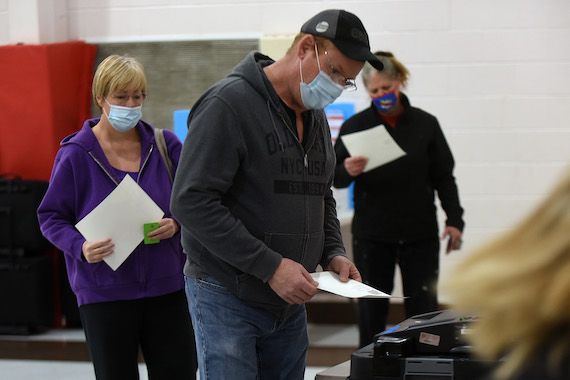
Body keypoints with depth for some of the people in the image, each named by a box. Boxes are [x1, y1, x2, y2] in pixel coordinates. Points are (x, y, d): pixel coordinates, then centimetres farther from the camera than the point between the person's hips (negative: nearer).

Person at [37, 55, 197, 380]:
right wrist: (80, 247, -19)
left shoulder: (164, 145, 3)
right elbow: (51, 217, -1)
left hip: (166, 288, 2)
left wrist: (176, 224, -10)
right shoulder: (76, 154, -5)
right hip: (104, 294, -2)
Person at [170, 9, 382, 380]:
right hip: (228, 299, -8)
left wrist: (333, 253, 3)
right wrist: (270, 266, -23)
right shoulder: (229, 103, -14)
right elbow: (191, 201, -21)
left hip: (290, 304, 8)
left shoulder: (316, 118, 12)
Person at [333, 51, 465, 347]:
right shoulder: (355, 126, 1)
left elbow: (444, 176, 9)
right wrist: (347, 171, -21)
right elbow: (335, 178, 2)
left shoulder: (425, 124, 4)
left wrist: (454, 219, -2)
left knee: (423, 308, 0)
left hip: (419, 232, 0)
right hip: (371, 234, 0)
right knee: (371, 310, 4)